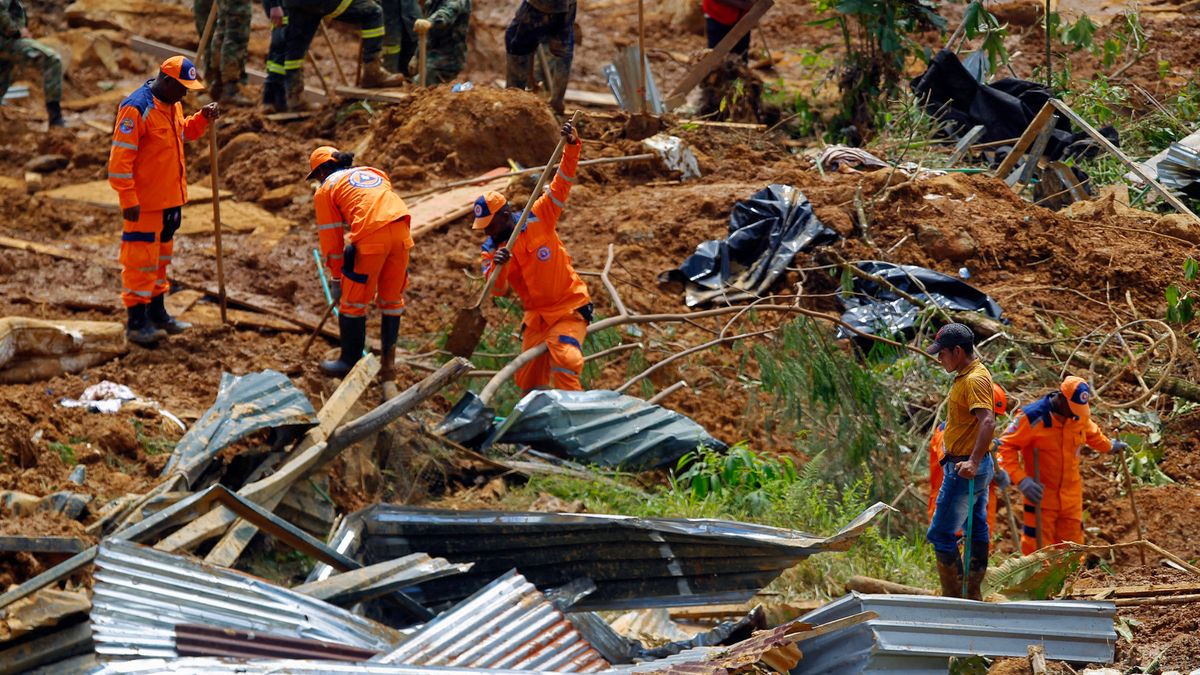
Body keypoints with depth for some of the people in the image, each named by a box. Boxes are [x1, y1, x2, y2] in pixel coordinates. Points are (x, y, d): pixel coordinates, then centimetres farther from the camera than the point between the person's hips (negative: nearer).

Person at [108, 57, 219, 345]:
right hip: (145, 202, -9)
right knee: (141, 258, -2)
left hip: (170, 198, 9)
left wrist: (203, 118, 6)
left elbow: (184, 132, 26)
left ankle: (157, 313, 31)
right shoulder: (136, 108, -21)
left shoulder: (172, 105, 8)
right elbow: (120, 158, -22)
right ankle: (137, 323, 4)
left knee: (161, 254, 19)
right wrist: (128, 200, -23)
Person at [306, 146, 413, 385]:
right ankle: (388, 363, 26)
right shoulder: (374, 173, 30)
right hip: (401, 232, 6)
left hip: (371, 238, -6)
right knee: (392, 299, 18)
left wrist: (336, 278, 19)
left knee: (353, 301, 9)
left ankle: (350, 362, 19)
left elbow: (331, 238, 12)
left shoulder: (326, 189, 14)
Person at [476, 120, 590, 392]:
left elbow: (562, 184, -17)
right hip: (536, 315, 6)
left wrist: (571, 147, -31)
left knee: (563, 358, -28)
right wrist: (498, 267, -36)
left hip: (570, 308, -6)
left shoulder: (538, 219, -11)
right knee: (528, 380, 8)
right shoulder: (491, 249, 0)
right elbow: (499, 290, -14)